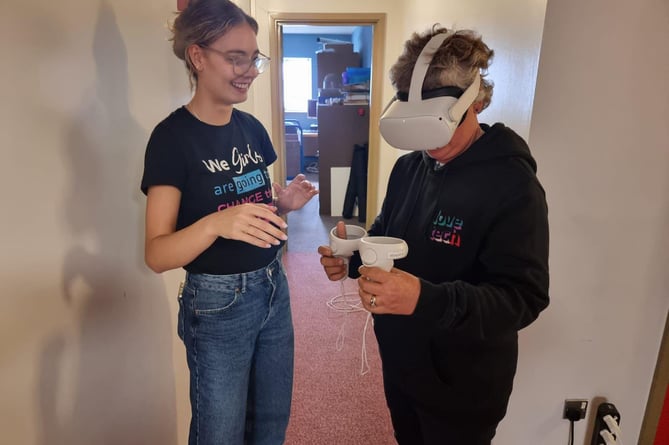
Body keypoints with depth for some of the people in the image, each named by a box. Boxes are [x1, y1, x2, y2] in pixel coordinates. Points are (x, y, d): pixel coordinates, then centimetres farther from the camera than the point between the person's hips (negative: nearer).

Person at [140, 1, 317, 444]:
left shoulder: (252, 127, 3)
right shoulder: (173, 136, -15)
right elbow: (157, 254, -18)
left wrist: (283, 202, -7)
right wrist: (215, 224, -36)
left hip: (273, 288, 6)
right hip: (217, 304, -6)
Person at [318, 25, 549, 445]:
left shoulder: (513, 185, -23)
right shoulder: (408, 166, -1)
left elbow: (524, 297, -28)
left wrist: (425, 299, -43)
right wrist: (352, 255, -11)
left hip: (463, 385, -6)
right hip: (399, 362, 7)